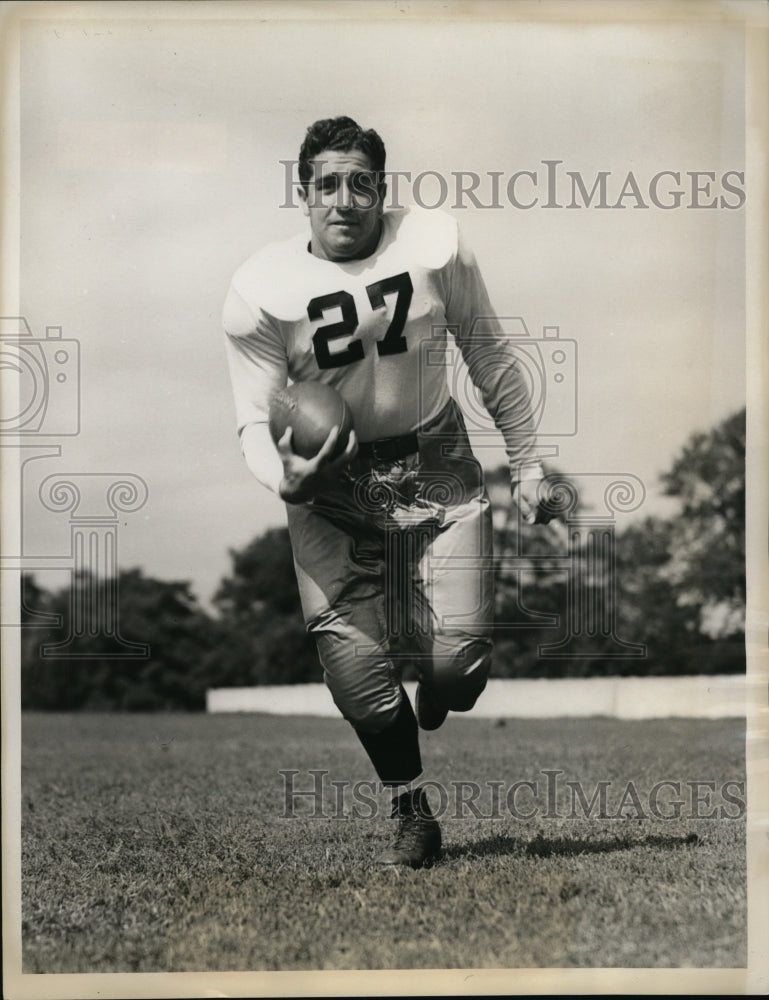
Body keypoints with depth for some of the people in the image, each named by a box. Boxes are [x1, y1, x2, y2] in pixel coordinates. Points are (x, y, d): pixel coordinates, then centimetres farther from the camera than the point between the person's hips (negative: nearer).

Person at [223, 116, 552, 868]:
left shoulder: (435, 244, -10)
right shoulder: (260, 289, -13)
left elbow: (489, 358, 4)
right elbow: (255, 420, -6)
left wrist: (527, 467, 8)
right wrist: (286, 479, -28)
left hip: (435, 467, 1)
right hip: (330, 483, 0)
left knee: (457, 661, -10)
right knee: (356, 675, -8)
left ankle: (434, 703, 30)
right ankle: (412, 815, 19)